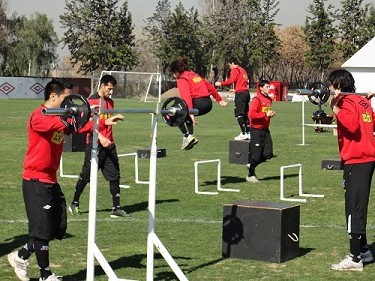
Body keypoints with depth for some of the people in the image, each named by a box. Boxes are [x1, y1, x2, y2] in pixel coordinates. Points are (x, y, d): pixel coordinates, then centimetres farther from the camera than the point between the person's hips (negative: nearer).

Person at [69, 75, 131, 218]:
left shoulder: (110, 102, 14)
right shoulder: (92, 101, -9)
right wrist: (101, 138, -24)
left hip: (109, 143, 7)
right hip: (95, 144, -7)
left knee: (114, 176, 1)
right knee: (86, 176, 3)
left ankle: (116, 208, 2)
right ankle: (74, 204, 20)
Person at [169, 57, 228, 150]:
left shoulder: (182, 79, -1)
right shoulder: (194, 74, 24)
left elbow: (186, 96, -17)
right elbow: (210, 86, 26)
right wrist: (219, 100, 32)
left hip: (198, 103, -8)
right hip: (208, 103, 9)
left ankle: (187, 136, -8)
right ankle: (190, 137, 18)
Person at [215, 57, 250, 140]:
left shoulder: (235, 70, -5)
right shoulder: (243, 70, 21)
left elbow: (231, 80, -18)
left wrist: (221, 83, -11)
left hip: (240, 93, -9)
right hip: (246, 92, 9)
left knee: (239, 114, -8)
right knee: (245, 114, 12)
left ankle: (243, 133, -13)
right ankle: (248, 133, 11)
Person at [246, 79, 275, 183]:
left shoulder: (269, 99, 13)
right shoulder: (257, 99, -14)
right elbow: (251, 114, -22)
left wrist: (271, 114, 6)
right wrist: (265, 114, -21)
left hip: (265, 129, 8)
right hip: (256, 130, -8)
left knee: (268, 154, 3)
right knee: (256, 154, -3)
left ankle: (251, 165, 24)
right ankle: (250, 175, 12)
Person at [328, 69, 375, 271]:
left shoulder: (347, 102, -11)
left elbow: (352, 124, -27)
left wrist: (335, 107, -23)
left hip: (356, 161, -10)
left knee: (354, 209, -8)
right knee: (358, 207, 18)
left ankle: (355, 258, -6)